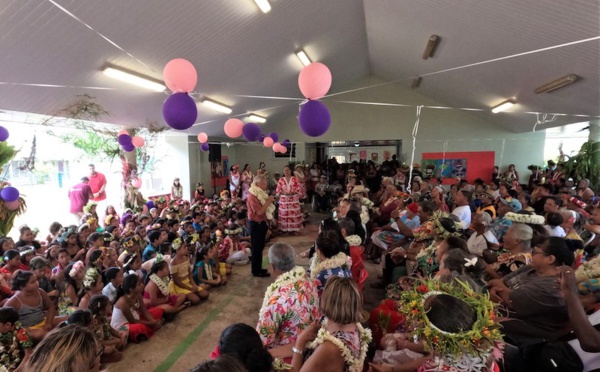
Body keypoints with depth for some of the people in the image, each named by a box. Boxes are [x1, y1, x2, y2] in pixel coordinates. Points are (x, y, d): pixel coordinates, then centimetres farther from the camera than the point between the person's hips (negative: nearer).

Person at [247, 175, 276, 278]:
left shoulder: (260, 193, 11)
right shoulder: (252, 196, -20)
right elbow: (259, 212, -26)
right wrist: (269, 201, -20)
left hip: (261, 223, 10)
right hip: (256, 224, -10)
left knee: (260, 247, 16)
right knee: (256, 248, 0)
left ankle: (258, 268, 28)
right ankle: (256, 271, 11)